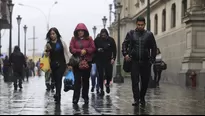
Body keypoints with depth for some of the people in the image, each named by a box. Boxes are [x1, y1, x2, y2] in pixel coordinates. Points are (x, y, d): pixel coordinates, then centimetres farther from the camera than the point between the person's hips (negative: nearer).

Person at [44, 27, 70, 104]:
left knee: (58, 79, -14)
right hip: (53, 64, 3)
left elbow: (66, 53, 4)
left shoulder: (61, 42, -1)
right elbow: (46, 55, 9)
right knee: (55, 80, 8)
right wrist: (47, 50, -12)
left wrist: (67, 63, 2)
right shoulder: (48, 43, 7)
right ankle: (58, 95, 25)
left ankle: (57, 95, -17)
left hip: (61, 64, -3)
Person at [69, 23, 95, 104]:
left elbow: (93, 48, -1)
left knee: (86, 80, 7)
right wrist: (80, 51, -17)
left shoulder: (89, 39, 5)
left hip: (87, 62, 1)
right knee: (77, 80, -6)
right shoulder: (74, 39, 5)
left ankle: (85, 97, 16)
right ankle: (75, 98, -7)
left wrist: (85, 50, -17)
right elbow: (71, 49, -4)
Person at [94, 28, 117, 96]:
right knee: (101, 75, -1)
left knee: (109, 74, -1)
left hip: (108, 60, 0)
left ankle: (107, 84, 31)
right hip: (99, 61, 0)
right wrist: (97, 50, -16)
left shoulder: (111, 40, 0)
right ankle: (101, 89, 9)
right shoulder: (97, 40, -1)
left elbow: (114, 50, 3)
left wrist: (113, 58, -6)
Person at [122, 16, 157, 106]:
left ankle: (142, 97, 24)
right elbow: (124, 44, 10)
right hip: (134, 61, -1)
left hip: (145, 62, 1)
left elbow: (154, 48, 9)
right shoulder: (131, 34, 6)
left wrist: (152, 59, 1)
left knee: (145, 81, 6)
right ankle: (136, 99, -6)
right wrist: (125, 54, -5)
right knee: (135, 81, -7)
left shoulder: (149, 35, 5)